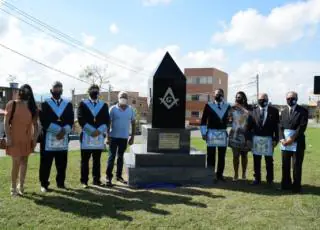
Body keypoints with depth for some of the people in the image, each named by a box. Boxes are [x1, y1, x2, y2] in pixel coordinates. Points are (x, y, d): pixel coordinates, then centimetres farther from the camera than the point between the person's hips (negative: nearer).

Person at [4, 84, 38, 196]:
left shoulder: (32, 106, 6)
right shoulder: (11, 104, -5)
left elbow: (35, 124, 7)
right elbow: (6, 122, -8)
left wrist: (35, 138, 1)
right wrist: (8, 137, -14)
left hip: (27, 139, 4)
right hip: (15, 138, -4)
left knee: (24, 162, 8)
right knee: (16, 163, -3)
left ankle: (21, 185, 20)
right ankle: (13, 187, 11)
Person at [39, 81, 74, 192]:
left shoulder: (68, 104, 13)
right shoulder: (45, 104, 4)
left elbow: (71, 121, 4)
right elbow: (44, 121, -7)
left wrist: (64, 131, -14)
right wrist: (58, 130, -15)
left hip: (63, 139, 3)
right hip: (48, 138, -3)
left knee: (62, 164, 9)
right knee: (46, 164, 2)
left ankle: (61, 183, 21)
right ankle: (44, 184, 13)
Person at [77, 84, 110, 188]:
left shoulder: (104, 105, 12)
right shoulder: (83, 104, 4)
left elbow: (107, 121, 4)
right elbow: (81, 119, -6)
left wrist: (99, 130, -12)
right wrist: (92, 131, -15)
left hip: (99, 136, 2)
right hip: (86, 136, -2)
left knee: (97, 160, 9)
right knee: (85, 160, 3)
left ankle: (96, 180, 17)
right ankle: (84, 181, 10)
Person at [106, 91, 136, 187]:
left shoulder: (130, 109, 4)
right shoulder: (113, 109, -5)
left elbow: (133, 123, 9)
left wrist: (132, 136, 6)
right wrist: (108, 136, -8)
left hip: (124, 137, 3)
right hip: (114, 137, -3)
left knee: (120, 157, 13)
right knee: (112, 157, -1)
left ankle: (119, 176, 23)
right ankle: (109, 177, 4)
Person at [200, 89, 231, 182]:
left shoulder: (227, 106, 9)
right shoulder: (208, 106, 1)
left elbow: (230, 119, 14)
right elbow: (203, 120, 0)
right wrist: (204, 133, -6)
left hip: (223, 134, 3)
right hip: (211, 133, -3)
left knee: (222, 156, 8)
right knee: (210, 155, 2)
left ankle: (219, 174, 18)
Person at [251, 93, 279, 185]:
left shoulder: (274, 111, 0)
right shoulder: (254, 111, 4)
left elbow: (276, 126, -1)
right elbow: (250, 125, 4)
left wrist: (276, 139, -6)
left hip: (268, 139, -2)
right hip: (256, 138, 2)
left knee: (269, 160, 6)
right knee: (256, 160, 8)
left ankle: (270, 179, 18)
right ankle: (257, 179, 19)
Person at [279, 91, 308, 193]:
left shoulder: (303, 111, -3)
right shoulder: (283, 111, 14)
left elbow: (302, 127, -13)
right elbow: (281, 127, 8)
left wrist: (292, 139, -17)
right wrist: (282, 139, -7)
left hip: (297, 143, -5)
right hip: (285, 142, 5)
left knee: (296, 166, 1)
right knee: (285, 165, 12)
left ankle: (296, 186, 12)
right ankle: (286, 184, 25)